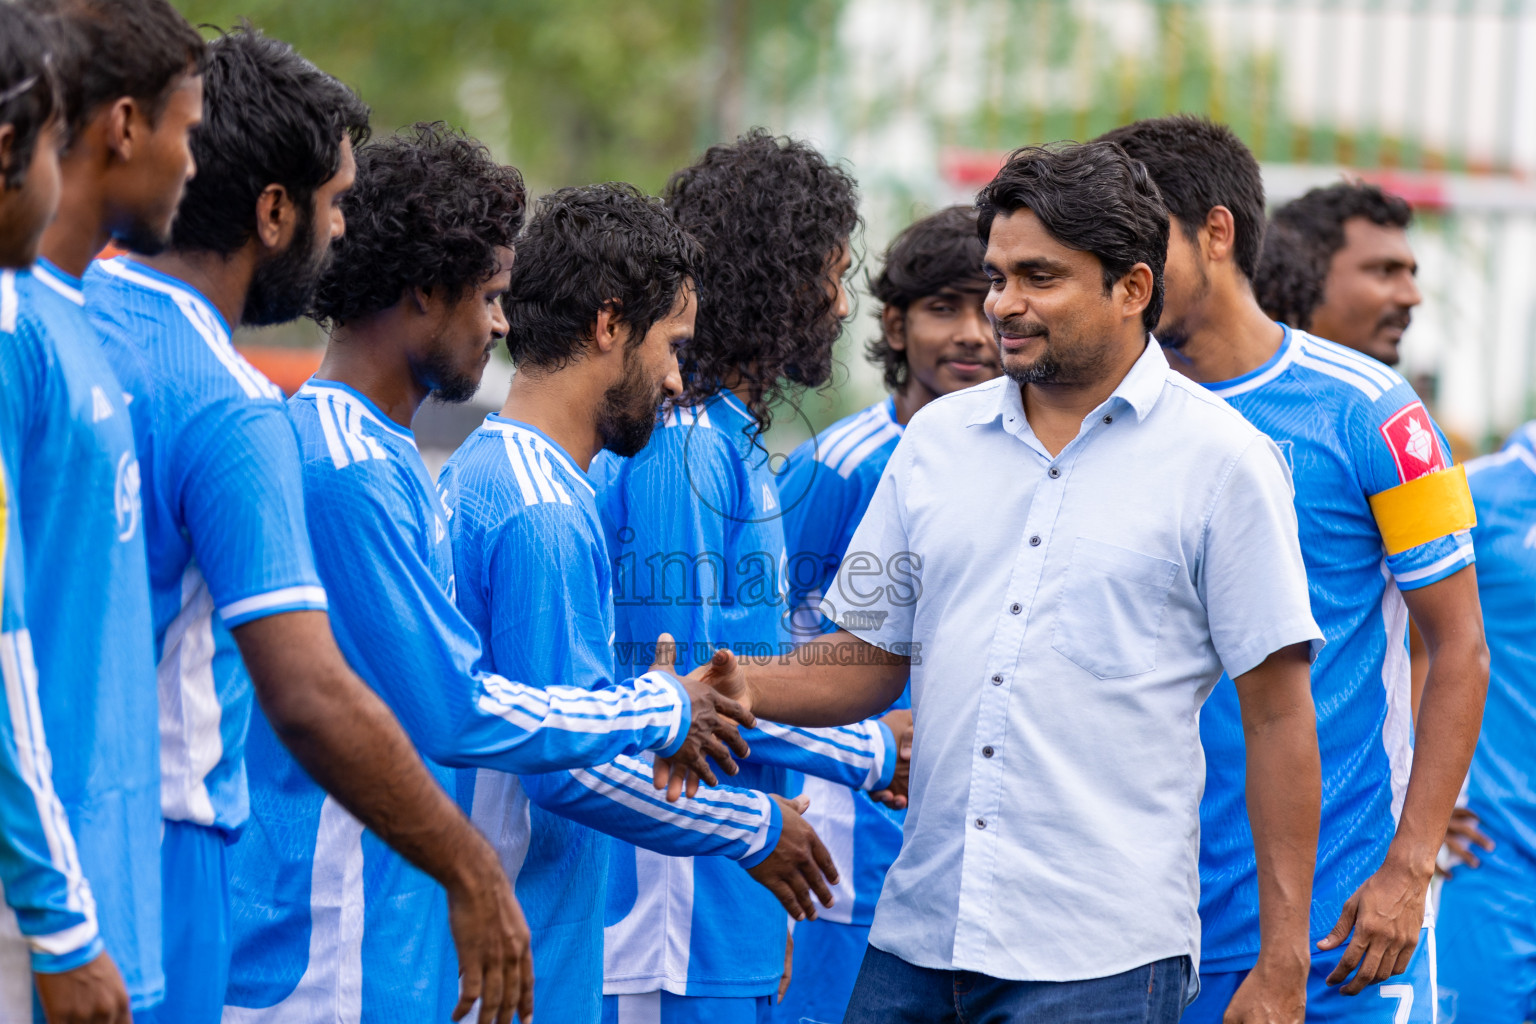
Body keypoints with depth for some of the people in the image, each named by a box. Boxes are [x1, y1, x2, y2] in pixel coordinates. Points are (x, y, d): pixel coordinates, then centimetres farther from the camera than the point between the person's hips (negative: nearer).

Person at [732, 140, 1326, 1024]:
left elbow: (1278, 716, -3)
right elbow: (873, 657, 17)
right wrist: (723, 690, -3)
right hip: (917, 940, 5)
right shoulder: (936, 437, 12)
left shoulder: (1221, 460, -2)